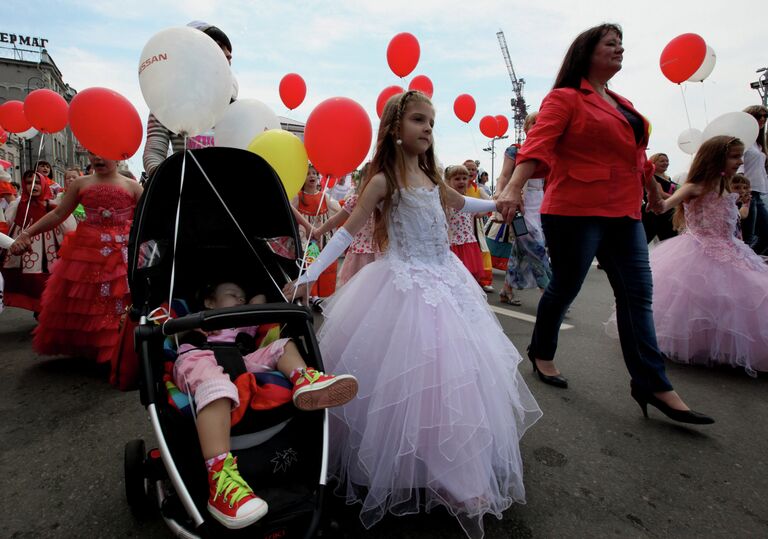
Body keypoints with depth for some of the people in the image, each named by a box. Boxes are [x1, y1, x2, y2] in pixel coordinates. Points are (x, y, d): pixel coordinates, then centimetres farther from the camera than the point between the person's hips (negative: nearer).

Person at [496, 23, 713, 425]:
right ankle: (541, 354, 26)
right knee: (565, 286, 3)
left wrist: (653, 190, 37)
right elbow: (538, 144, -20)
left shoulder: (622, 104, 20)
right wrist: (513, 187, -35)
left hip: (624, 213, 8)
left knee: (637, 294, 3)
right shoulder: (565, 98, -3)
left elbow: (635, 153, 30)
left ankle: (652, 385, 10)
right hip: (576, 211, -8)